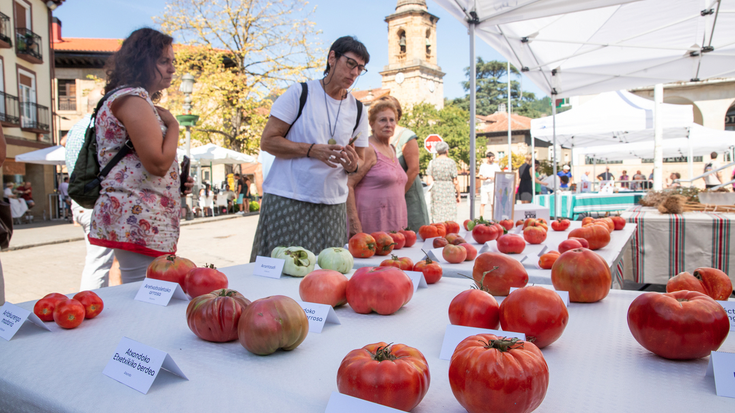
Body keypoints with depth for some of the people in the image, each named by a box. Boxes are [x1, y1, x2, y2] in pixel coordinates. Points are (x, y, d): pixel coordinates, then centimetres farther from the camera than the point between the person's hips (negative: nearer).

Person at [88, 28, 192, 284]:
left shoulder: (137, 100, 23)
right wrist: (172, 124, -5)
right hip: (138, 220, -11)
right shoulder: (132, 98, -10)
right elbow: (158, 163, -20)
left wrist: (177, 182, 14)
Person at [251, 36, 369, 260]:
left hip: (332, 206, 4)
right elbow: (267, 141, -4)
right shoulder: (300, 93, 0)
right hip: (288, 200, -3)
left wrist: (353, 164, -9)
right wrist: (312, 150, -17)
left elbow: (360, 162, 16)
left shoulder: (358, 111, 12)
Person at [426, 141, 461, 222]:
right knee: (450, 220, 1)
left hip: (436, 192, 3)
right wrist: (458, 195, 6)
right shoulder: (451, 162, -4)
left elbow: (429, 181, -3)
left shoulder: (432, 163, 2)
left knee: (437, 219, 6)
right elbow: (455, 182, -4)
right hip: (449, 192, -2)